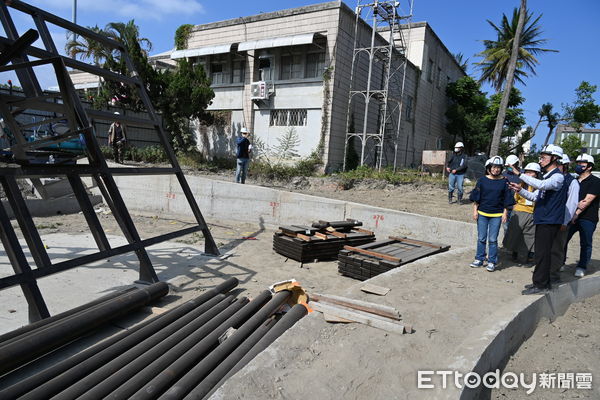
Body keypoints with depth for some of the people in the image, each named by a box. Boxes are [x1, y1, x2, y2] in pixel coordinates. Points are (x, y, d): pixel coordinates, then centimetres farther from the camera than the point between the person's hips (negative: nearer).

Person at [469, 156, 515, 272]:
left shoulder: (504, 182, 1)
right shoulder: (482, 180, 1)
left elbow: (506, 200, 5)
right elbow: (476, 198, 5)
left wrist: (505, 213, 0)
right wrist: (475, 210, 0)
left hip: (497, 215, -1)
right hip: (482, 213, 1)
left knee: (493, 239, 2)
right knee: (481, 238, 7)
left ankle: (492, 262, 13)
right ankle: (479, 259, 18)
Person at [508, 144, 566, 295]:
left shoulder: (558, 176, -12)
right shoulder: (547, 176, 17)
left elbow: (542, 185, -32)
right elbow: (536, 197, 19)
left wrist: (520, 174, -30)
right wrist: (520, 190, 4)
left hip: (550, 221, -9)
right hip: (542, 220, 9)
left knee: (542, 253, -6)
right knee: (540, 252, 14)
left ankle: (540, 285, 1)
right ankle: (541, 281, 24)